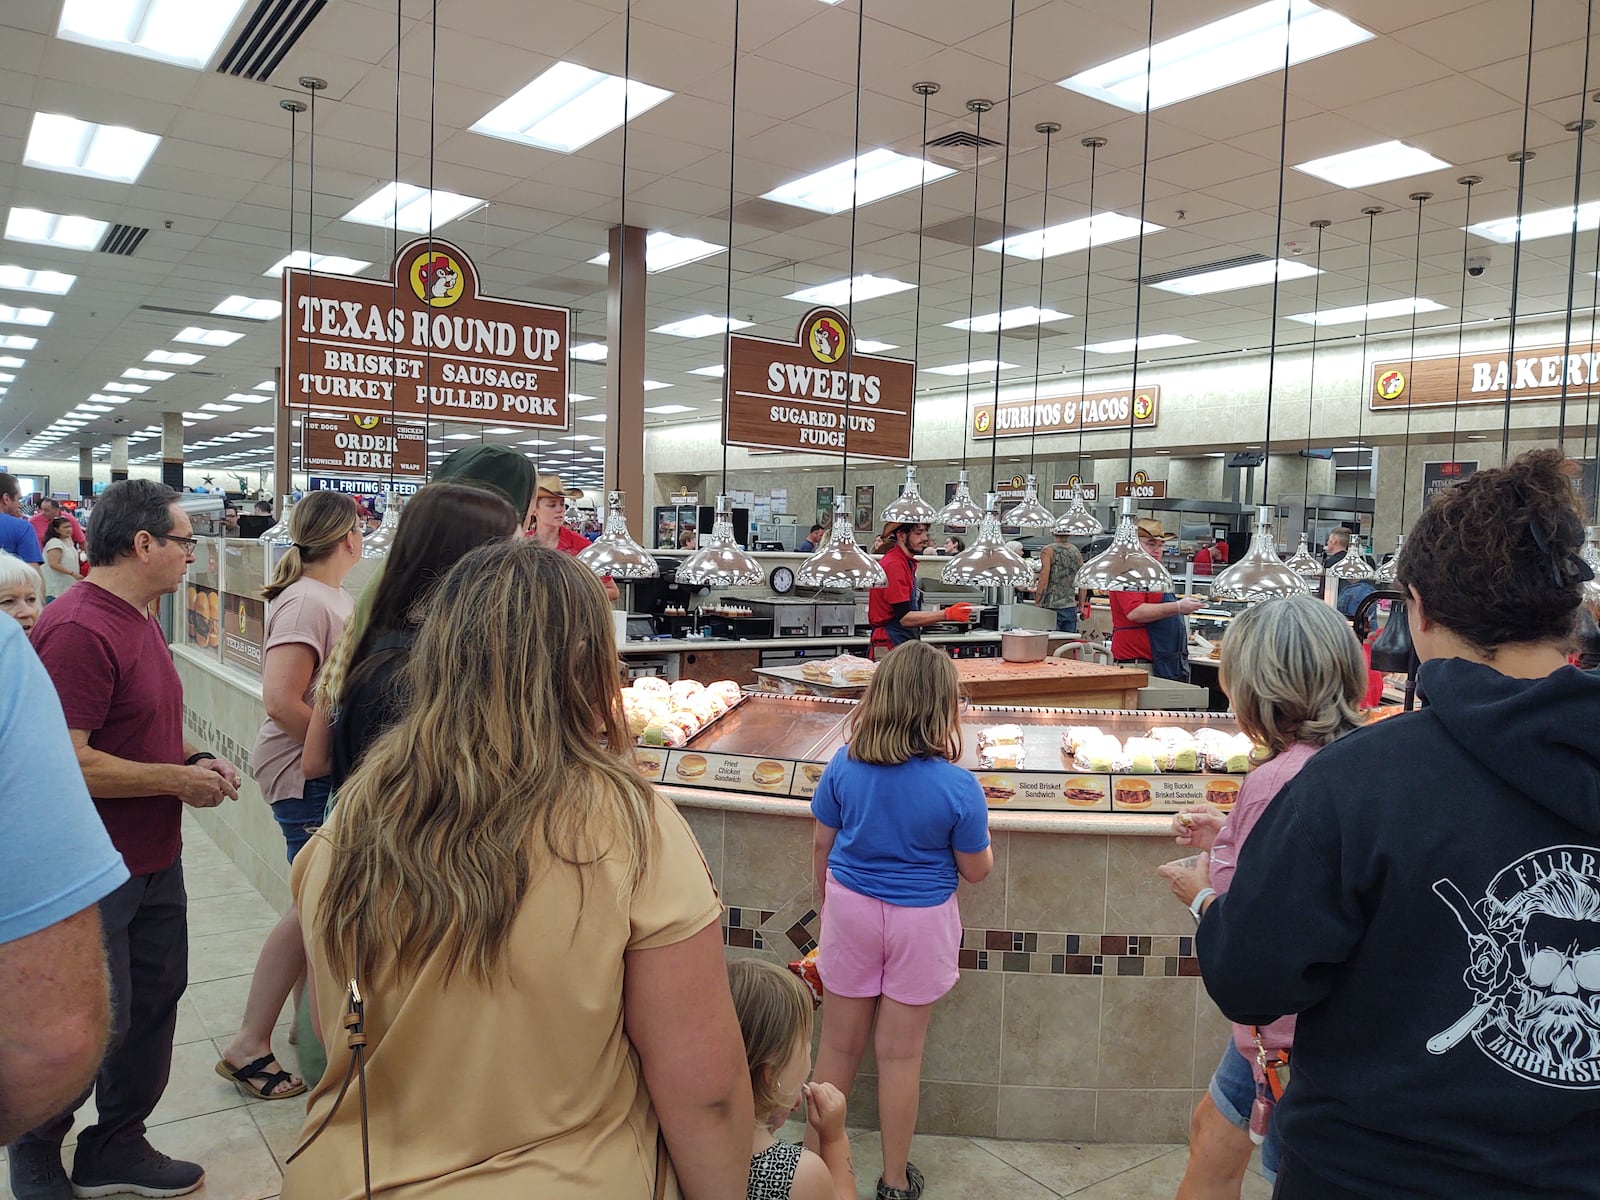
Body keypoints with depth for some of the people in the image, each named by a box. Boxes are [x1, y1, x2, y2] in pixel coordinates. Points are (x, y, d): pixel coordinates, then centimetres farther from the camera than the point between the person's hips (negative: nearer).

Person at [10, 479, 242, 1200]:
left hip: (155, 859, 9)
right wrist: (178, 780, -18)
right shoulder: (78, 629, -23)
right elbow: (68, 762, -28)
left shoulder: (139, 621, 10)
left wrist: (194, 759, 5)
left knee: (154, 1002, 18)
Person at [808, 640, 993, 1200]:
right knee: (901, 1053, 13)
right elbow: (975, 870, -9)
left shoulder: (844, 766, -13)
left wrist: (828, 900, 16)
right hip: (920, 922, -2)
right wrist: (979, 830, 9)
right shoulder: (959, 787, -21)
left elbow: (821, 845, 0)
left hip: (851, 908, 2)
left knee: (839, 1044, 16)